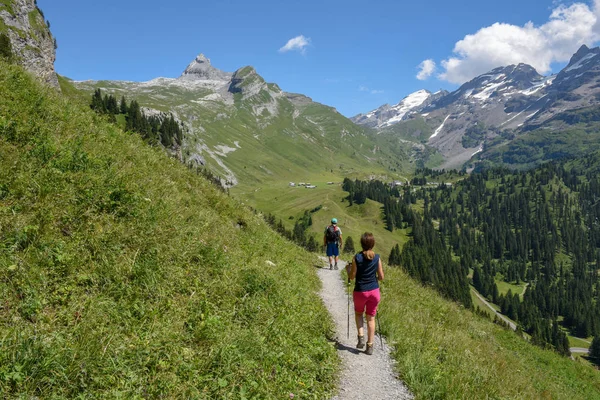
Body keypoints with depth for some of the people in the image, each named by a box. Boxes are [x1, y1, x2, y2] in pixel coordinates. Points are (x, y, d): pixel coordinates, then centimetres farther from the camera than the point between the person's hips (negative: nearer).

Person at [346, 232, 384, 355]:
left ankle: (361, 336, 5)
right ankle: (370, 346, 14)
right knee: (371, 318, 13)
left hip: (360, 291, -2)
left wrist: (348, 269, 12)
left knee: (358, 314, 24)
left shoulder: (357, 257, -12)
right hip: (374, 291, 2)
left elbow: (352, 276, -7)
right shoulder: (377, 258, -5)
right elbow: (381, 277, 0)